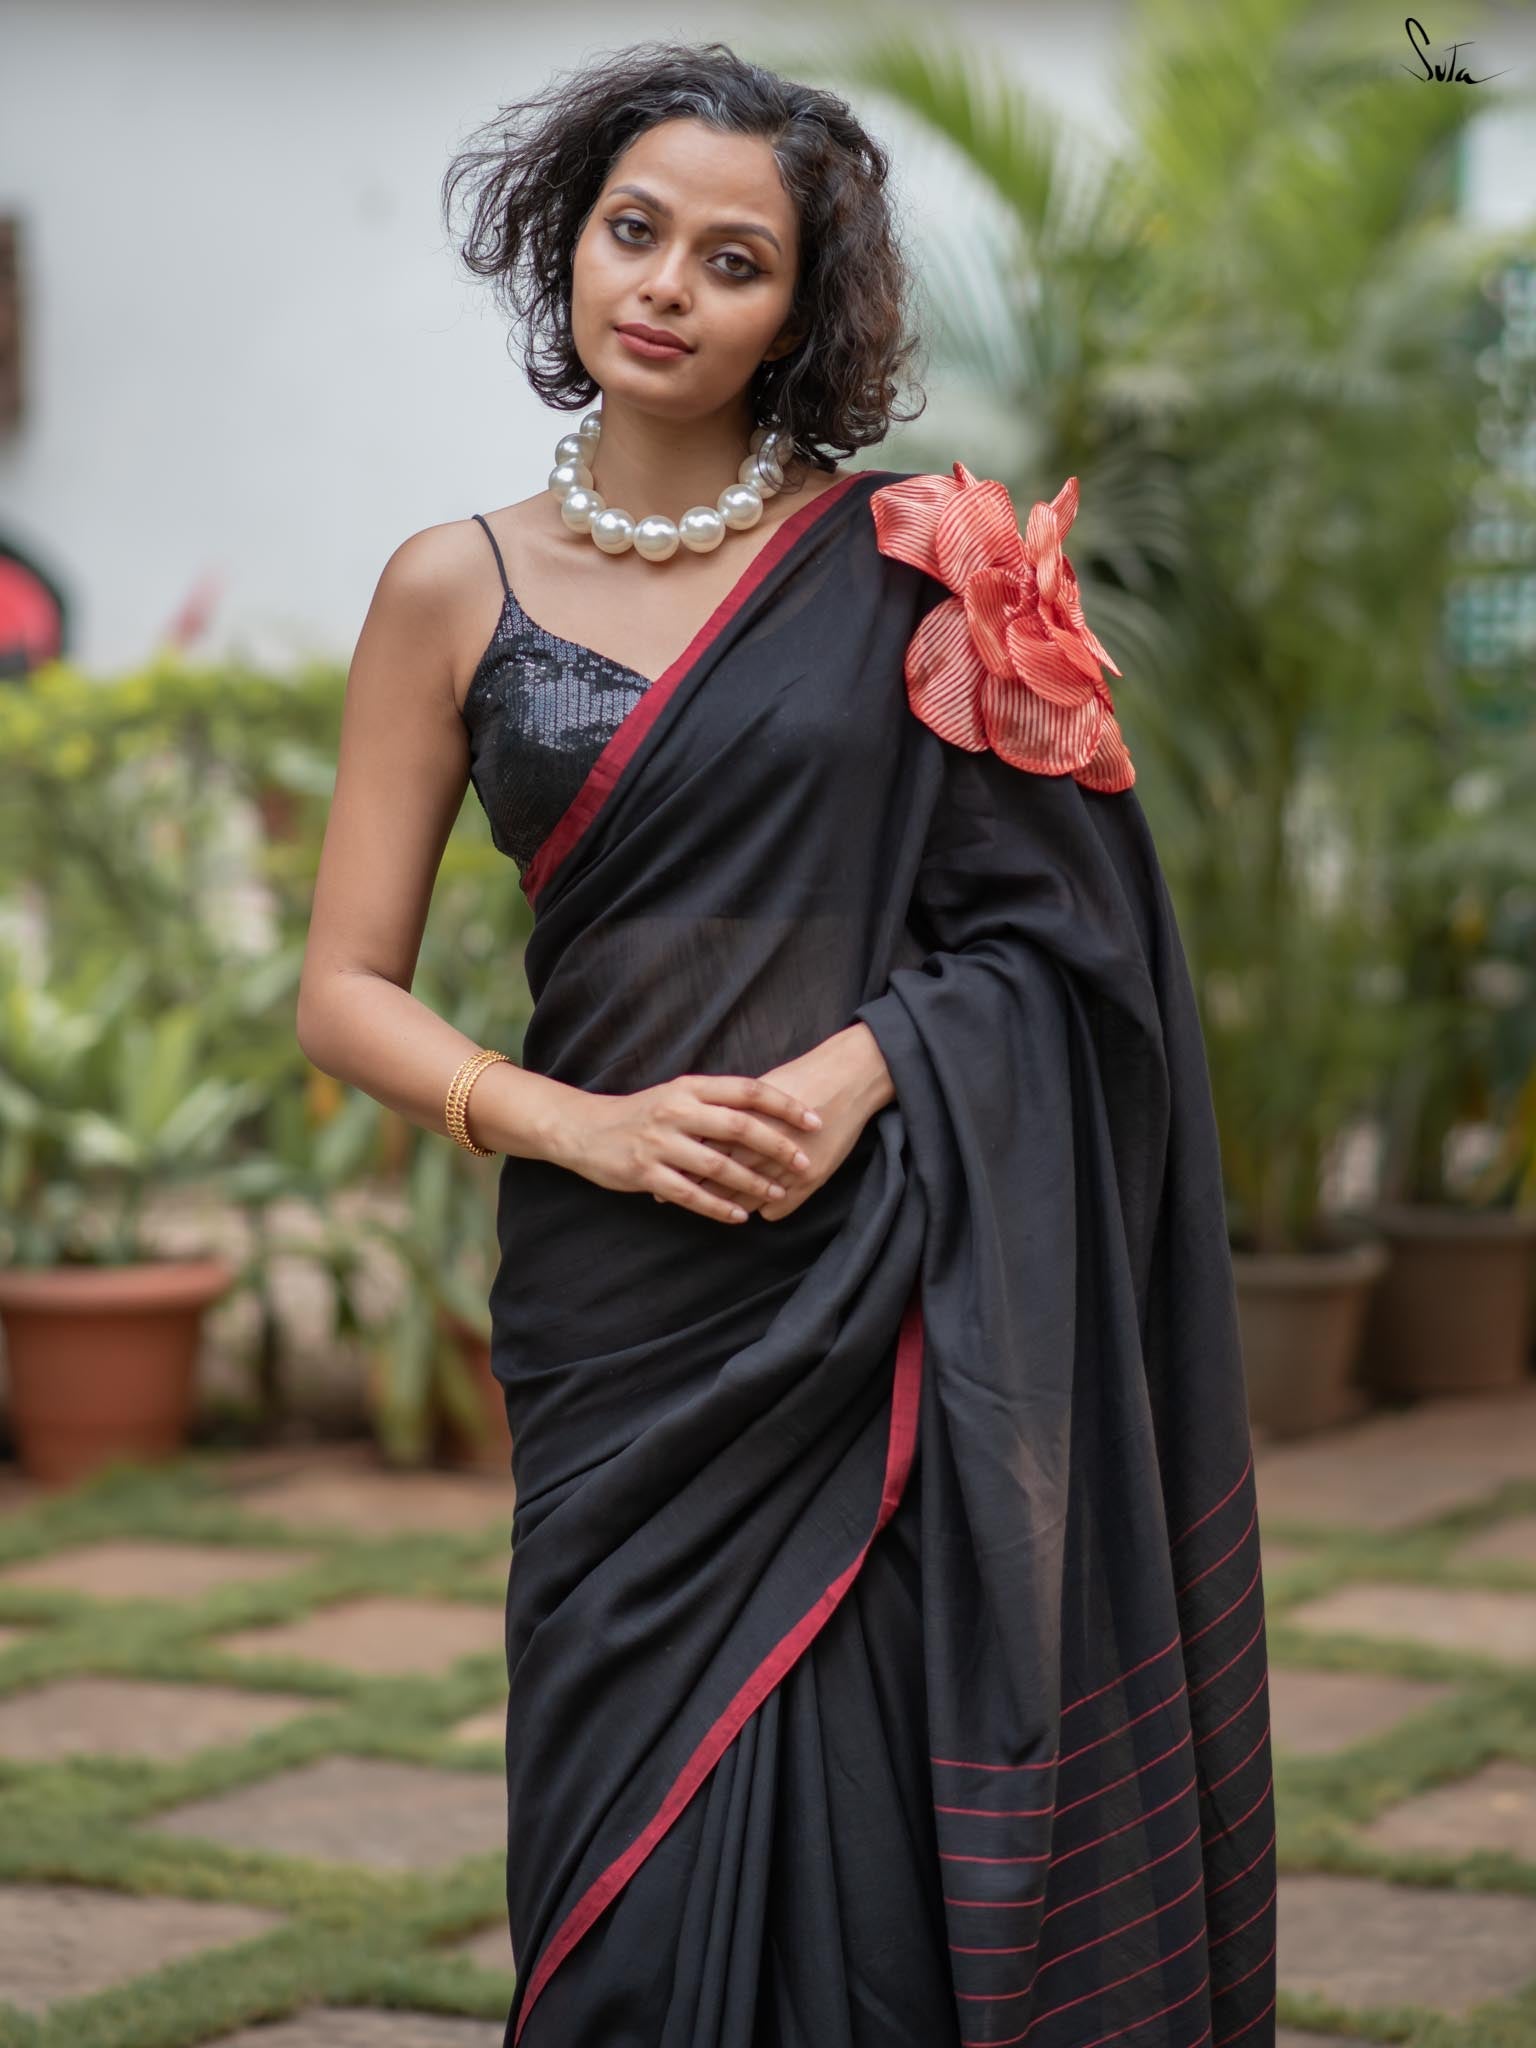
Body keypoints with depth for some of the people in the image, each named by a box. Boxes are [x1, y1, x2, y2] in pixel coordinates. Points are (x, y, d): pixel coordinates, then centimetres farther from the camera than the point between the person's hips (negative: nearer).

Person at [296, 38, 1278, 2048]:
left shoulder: (907, 560, 3)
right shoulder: (458, 588, 6)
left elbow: (1051, 920, 4)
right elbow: (350, 992, 6)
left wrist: (857, 1069, -13)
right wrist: (583, 1124, -10)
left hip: (892, 1305, -1)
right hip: (628, 1315, 1)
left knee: (887, 1857, -3)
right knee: (649, 1886, 1)